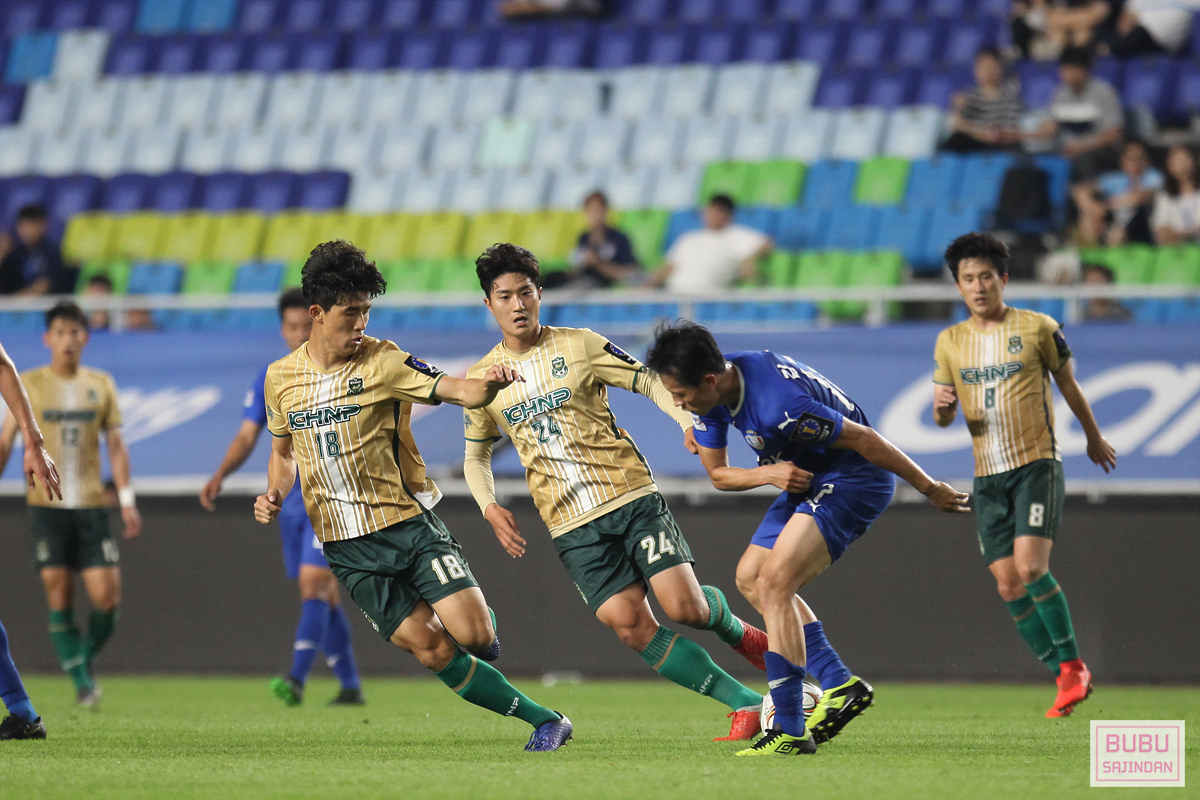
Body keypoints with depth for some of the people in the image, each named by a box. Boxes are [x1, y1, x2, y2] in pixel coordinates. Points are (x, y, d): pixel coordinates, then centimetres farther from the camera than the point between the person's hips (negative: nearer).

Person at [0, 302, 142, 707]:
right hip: (47, 504, -1)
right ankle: (81, 681, 1)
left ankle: (86, 655, 19)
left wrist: (127, 499, 4)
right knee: (58, 594, -6)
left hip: (91, 505, 1)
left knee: (106, 595, -7)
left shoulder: (100, 384, 9)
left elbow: (115, 445, 11)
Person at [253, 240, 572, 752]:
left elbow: (459, 392, -16)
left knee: (474, 636, -16)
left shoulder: (383, 362, -6)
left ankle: (482, 617, 21)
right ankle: (542, 720, 4)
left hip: (408, 524, -2)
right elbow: (284, 451, 21)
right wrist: (275, 496, 1)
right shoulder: (280, 378, 5)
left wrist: (489, 385, -38)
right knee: (431, 649, -7)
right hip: (349, 548, 2)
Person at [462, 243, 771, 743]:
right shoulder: (482, 379, 8)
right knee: (630, 626, -14)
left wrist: (689, 422, -14)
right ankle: (746, 705, -7)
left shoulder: (579, 346, 1)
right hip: (572, 527, 1)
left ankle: (736, 631, 25)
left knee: (685, 607, -13)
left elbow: (649, 382, 4)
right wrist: (489, 507, 2)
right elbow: (476, 456, 21)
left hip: (632, 499, -1)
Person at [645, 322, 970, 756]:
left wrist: (930, 488, -15)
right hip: (808, 479, 10)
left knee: (773, 584, -20)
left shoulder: (776, 406, -34)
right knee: (750, 578, 12)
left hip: (855, 479, -10)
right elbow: (718, 474, 7)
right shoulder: (711, 392, -7)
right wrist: (769, 473, -12)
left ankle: (790, 731, -19)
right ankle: (840, 686, 14)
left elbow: (863, 439, -24)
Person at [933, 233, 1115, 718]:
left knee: (1031, 569, -21)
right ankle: (1066, 679, 11)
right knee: (1009, 586, -1)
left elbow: (1068, 385, 11)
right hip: (988, 475, 4)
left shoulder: (1037, 328, -2)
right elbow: (944, 418, 13)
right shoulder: (950, 342, 8)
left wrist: (1094, 439, 23)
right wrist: (942, 407, -11)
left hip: (1037, 464, -4)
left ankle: (1072, 664, -5)